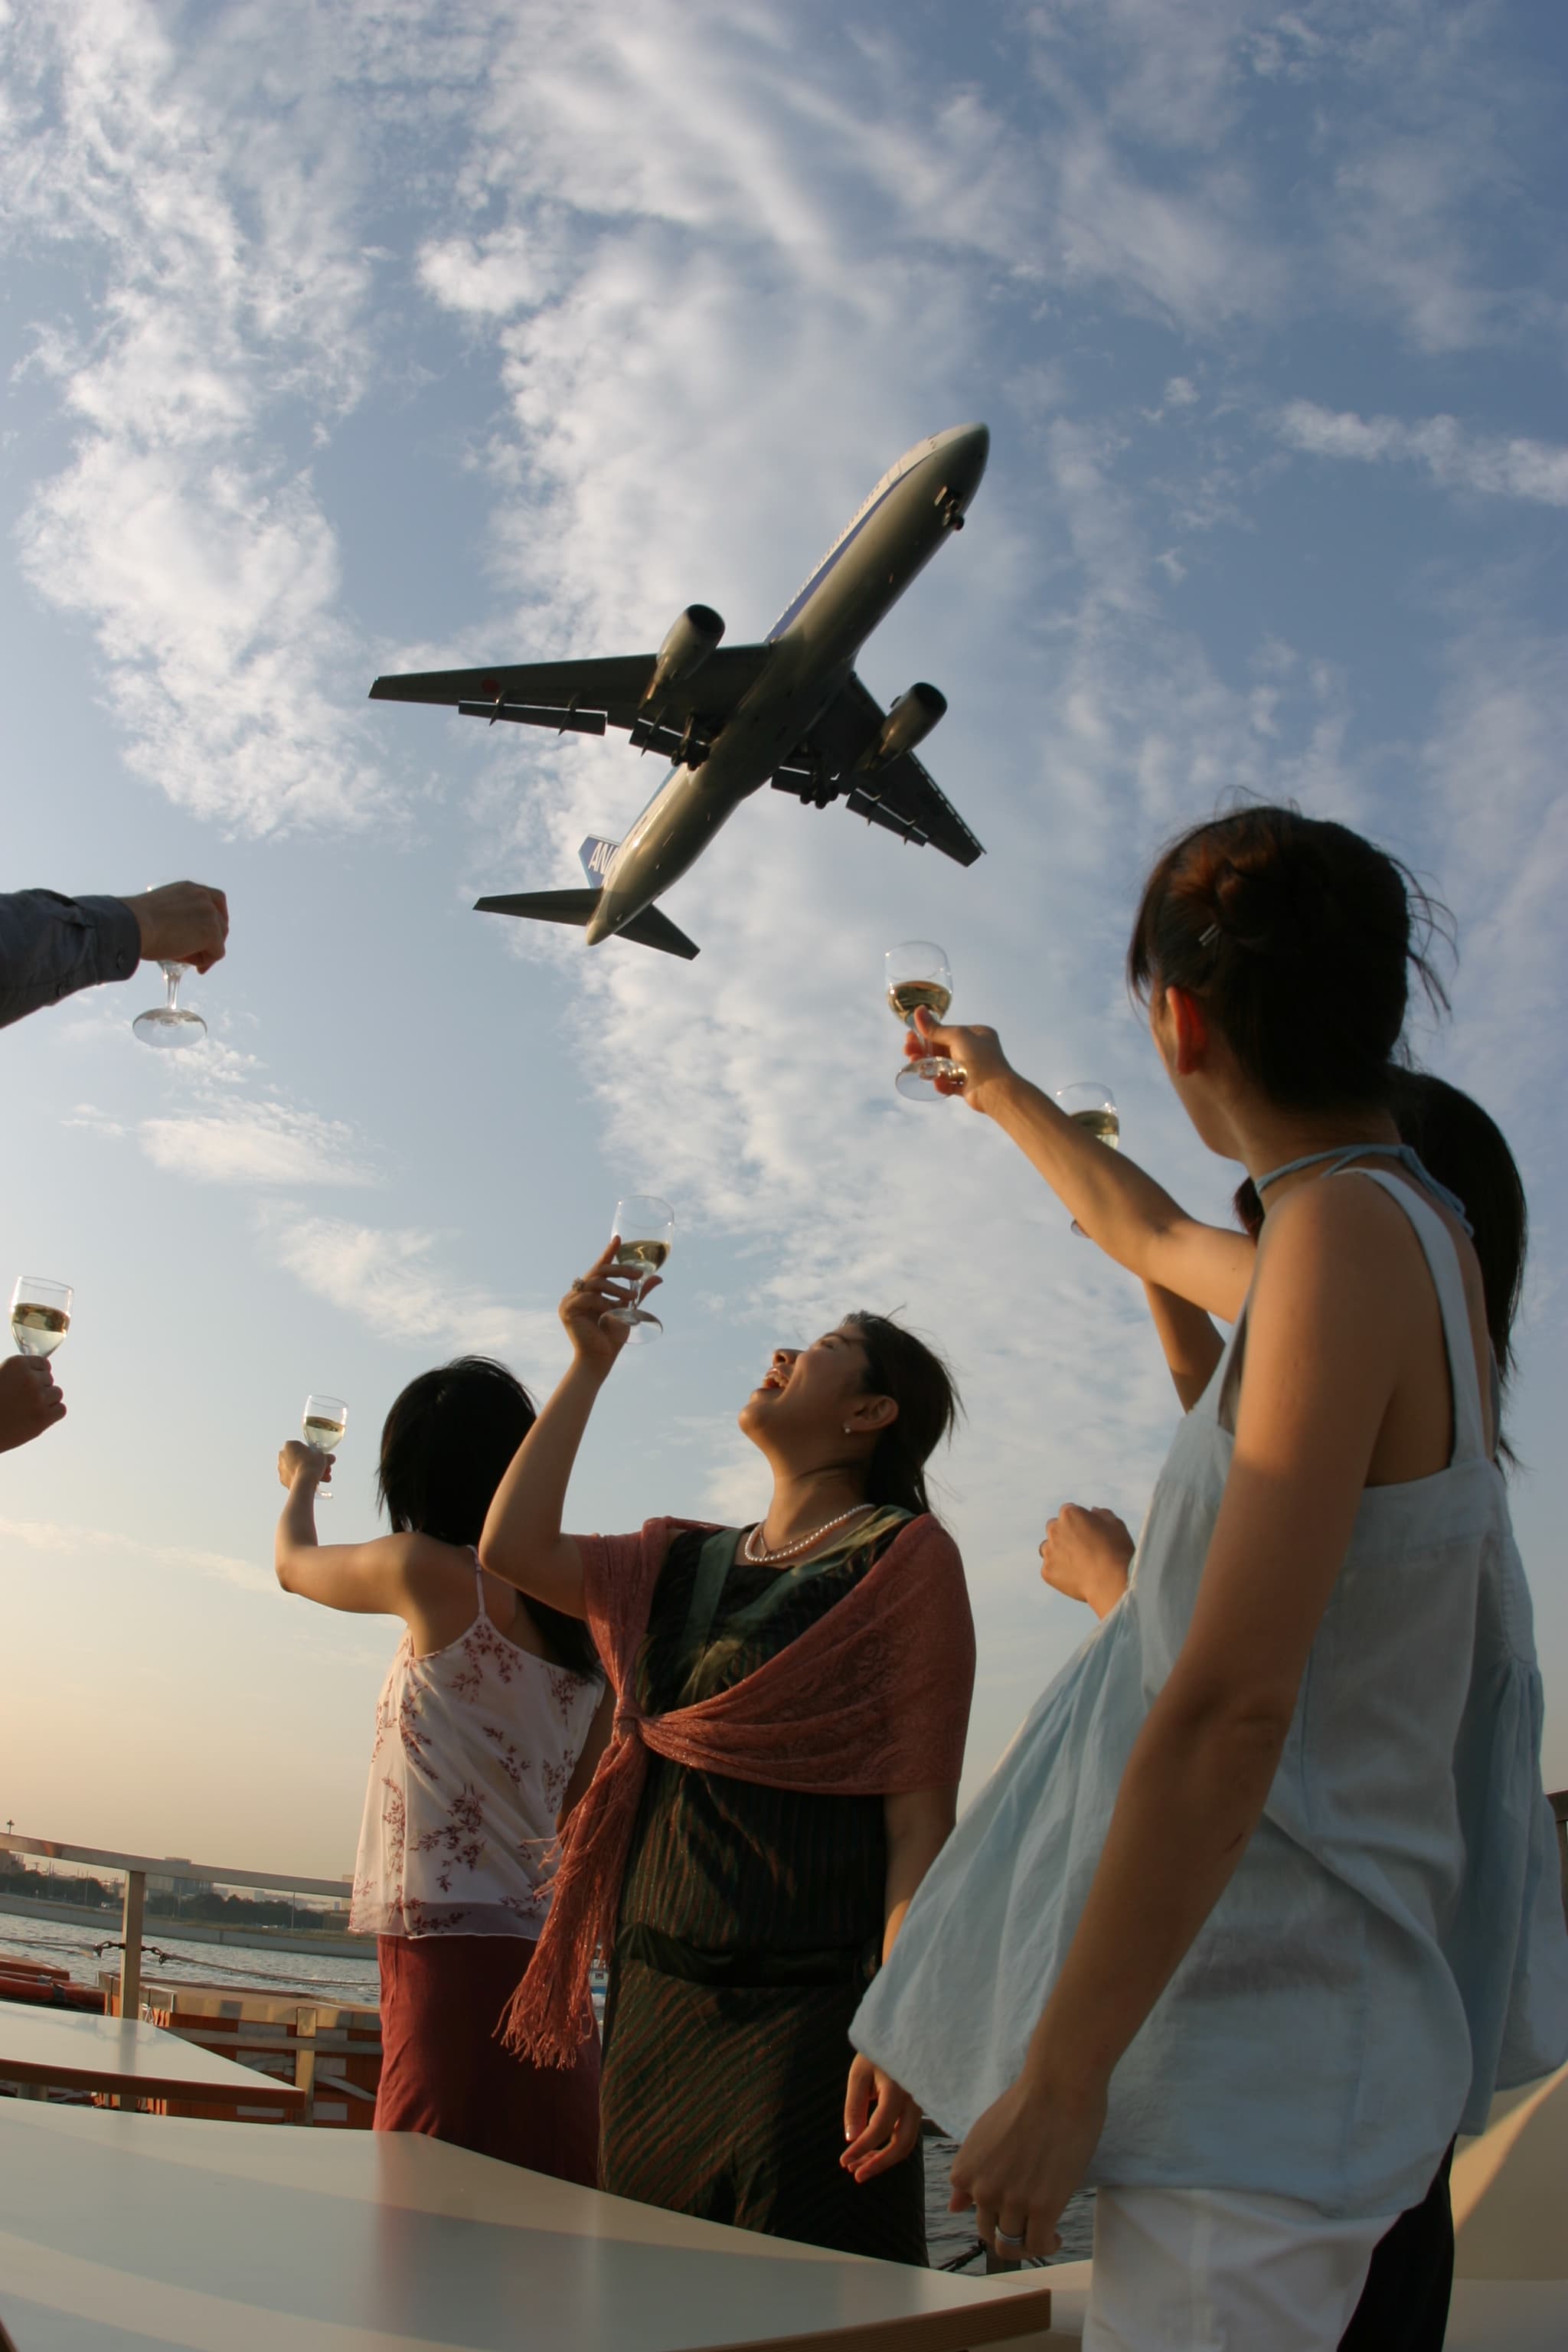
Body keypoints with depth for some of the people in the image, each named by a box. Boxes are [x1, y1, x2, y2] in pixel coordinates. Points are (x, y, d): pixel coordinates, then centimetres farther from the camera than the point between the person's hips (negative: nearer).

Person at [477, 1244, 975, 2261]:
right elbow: (514, 1547, 5)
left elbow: (921, 1813, -10)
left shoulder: (905, 1556, -3)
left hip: (805, 2010, -6)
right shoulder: (686, 1564, 16)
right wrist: (590, 1365, 9)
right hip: (656, 1995, 6)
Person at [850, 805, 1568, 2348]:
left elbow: (1232, 1707, -24)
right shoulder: (1411, 1239, 11)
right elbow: (1144, 1233, 34)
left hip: (1255, 2029, -9)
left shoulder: (1352, 1232, -19)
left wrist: (1060, 2073, -19)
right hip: (1271, 1991, 9)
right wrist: (998, 1091, 50)